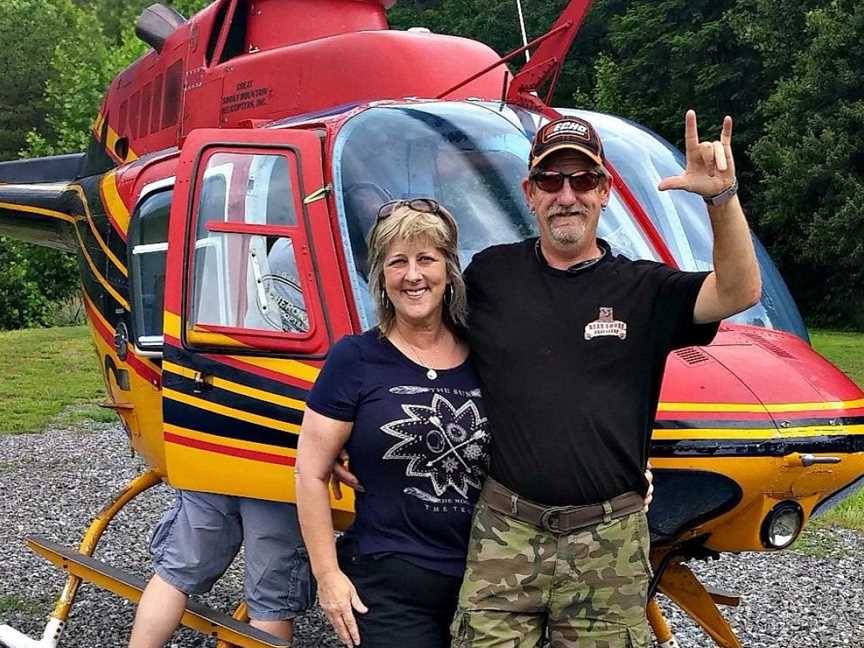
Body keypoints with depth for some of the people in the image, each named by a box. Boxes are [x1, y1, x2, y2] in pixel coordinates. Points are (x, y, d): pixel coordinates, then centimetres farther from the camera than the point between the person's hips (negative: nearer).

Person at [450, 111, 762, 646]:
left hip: (608, 542, 0)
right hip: (505, 531, 1)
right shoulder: (490, 274, 6)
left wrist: (723, 196, -29)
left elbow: (740, 292, -13)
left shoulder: (644, 289, 2)